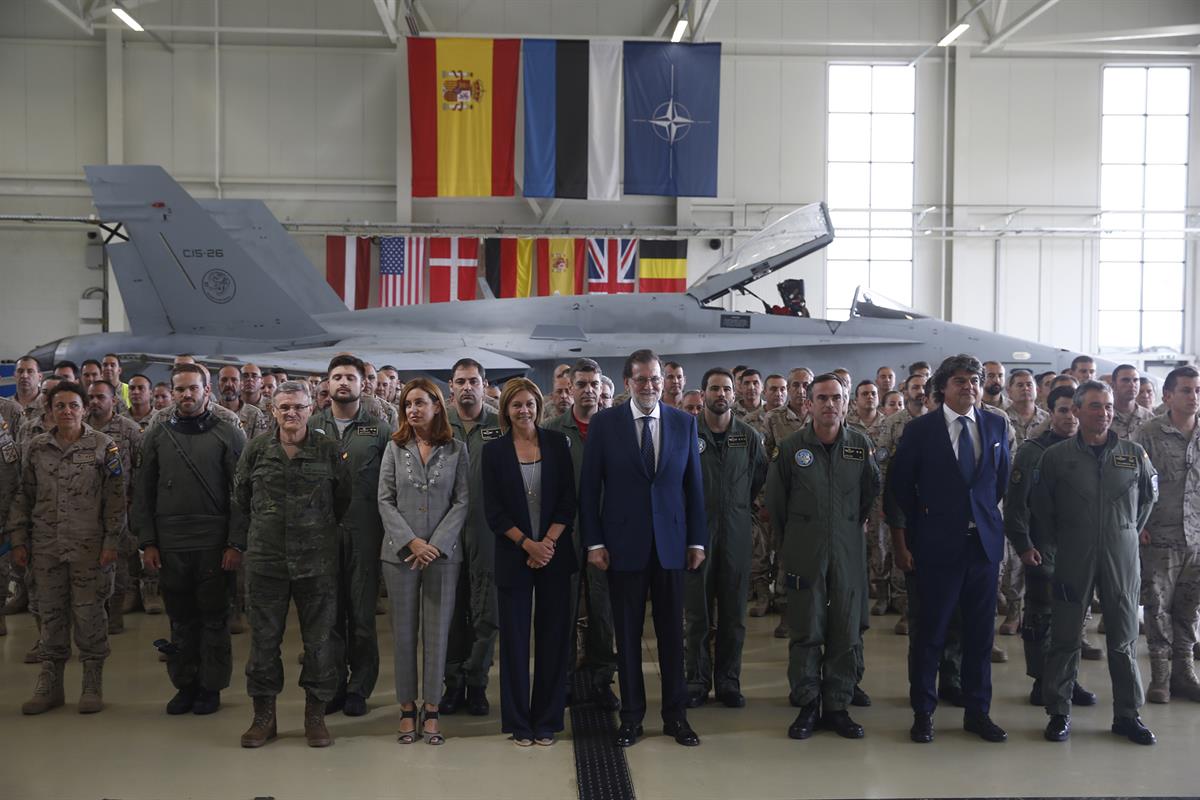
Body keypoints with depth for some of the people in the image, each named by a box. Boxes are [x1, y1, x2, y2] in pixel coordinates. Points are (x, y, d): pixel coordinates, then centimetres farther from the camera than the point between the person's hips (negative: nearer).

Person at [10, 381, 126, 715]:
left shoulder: (103, 446, -2)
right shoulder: (35, 447, 7)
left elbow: (115, 498, -3)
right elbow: (23, 496, 11)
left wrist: (111, 542, -8)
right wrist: (19, 541, 6)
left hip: (89, 547, -3)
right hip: (45, 547, 3)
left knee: (89, 615, 2)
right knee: (50, 614, 9)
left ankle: (93, 685, 15)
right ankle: (49, 685, 21)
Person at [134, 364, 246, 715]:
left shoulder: (228, 435, 0)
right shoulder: (157, 437, 9)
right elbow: (142, 493, 9)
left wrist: (236, 542, -9)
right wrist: (147, 542, 2)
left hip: (214, 545, -2)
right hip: (170, 545, 3)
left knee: (214, 619, 5)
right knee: (181, 620, 10)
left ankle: (211, 687, 16)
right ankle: (185, 684, 21)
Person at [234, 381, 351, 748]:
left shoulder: (329, 449, -1)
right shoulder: (256, 450, 4)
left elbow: (343, 500, 6)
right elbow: (240, 500, 12)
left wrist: (324, 534, 7)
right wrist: (243, 540, 11)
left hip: (317, 561, -1)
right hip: (265, 559, 1)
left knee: (319, 638, 5)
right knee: (264, 638, 8)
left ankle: (316, 714, 18)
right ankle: (263, 715, 21)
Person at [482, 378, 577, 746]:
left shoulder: (557, 443, 3)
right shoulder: (494, 450, 1)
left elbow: (568, 499, 0)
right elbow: (493, 510, -2)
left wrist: (548, 542, -11)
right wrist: (528, 544, -11)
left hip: (555, 553, 1)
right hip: (514, 556, -1)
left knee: (554, 636, 4)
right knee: (515, 639, 4)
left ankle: (547, 719, 16)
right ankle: (519, 722, 15)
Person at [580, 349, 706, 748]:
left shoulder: (684, 423, 4)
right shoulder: (604, 423, -2)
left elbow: (694, 485, 7)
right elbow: (589, 486, -1)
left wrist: (697, 539, 4)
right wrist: (594, 542, -6)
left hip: (671, 542, 2)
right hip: (623, 543, -1)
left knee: (672, 632, 9)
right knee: (627, 634, 7)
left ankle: (675, 715, 21)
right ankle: (631, 717, 19)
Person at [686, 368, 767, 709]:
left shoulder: (750, 436, 5)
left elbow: (760, 479, 17)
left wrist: (739, 508, 13)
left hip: (736, 533, 2)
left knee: (734, 614, 7)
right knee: (697, 613, 4)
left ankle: (728, 681, 18)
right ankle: (698, 681, 14)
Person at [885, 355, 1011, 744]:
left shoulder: (996, 426, 6)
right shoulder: (920, 430, -4)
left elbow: (1001, 480, 17)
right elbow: (899, 488, -1)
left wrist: (989, 518, 12)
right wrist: (901, 541, -1)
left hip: (984, 543, 3)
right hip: (937, 545, -3)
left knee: (980, 632, 10)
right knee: (930, 631, 4)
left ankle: (977, 712, 22)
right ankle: (922, 712, 17)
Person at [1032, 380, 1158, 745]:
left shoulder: (1134, 454, 3)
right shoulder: (1056, 456, -2)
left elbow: (1149, 497, 17)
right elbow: (1041, 506, 7)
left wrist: (1128, 533, 13)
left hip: (1121, 557, 2)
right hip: (1073, 559, -1)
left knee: (1124, 636, 8)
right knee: (1065, 635, 4)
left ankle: (1127, 714, 19)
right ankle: (1059, 712, 14)